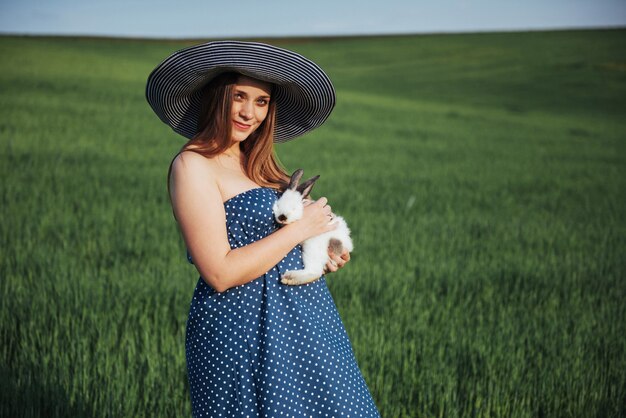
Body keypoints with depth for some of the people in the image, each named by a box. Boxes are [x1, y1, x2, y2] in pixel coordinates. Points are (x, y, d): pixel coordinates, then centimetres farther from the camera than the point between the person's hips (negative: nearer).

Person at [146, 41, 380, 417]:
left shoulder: (253, 162, 11)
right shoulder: (193, 166, -13)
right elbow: (220, 273, -20)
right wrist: (301, 228, -13)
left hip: (302, 319, 8)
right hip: (242, 327, -8)